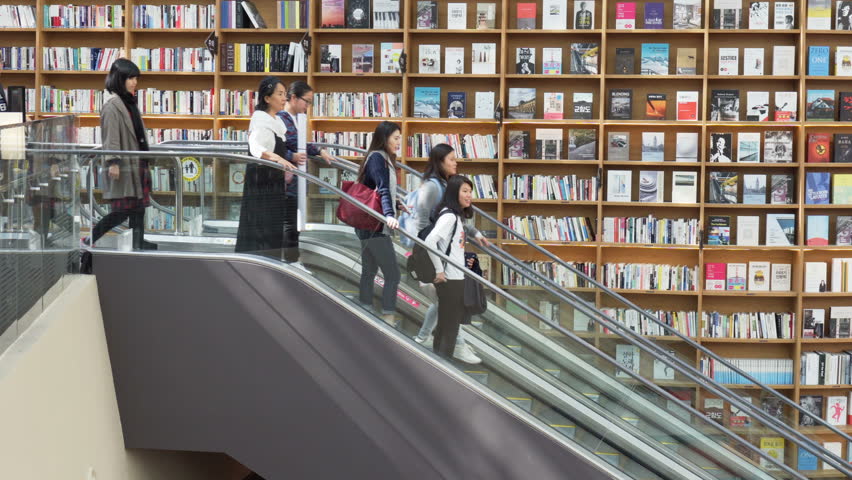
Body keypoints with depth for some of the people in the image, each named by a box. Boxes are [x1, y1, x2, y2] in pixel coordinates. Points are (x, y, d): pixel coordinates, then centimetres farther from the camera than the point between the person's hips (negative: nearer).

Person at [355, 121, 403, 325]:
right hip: (376, 226, -11)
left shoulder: (381, 158, 16)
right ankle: (388, 320, -15)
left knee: (369, 272, 13)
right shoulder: (378, 158, -14)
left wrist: (398, 206, 46)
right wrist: (389, 215, -44)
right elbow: (383, 189, -30)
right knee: (392, 274, -12)